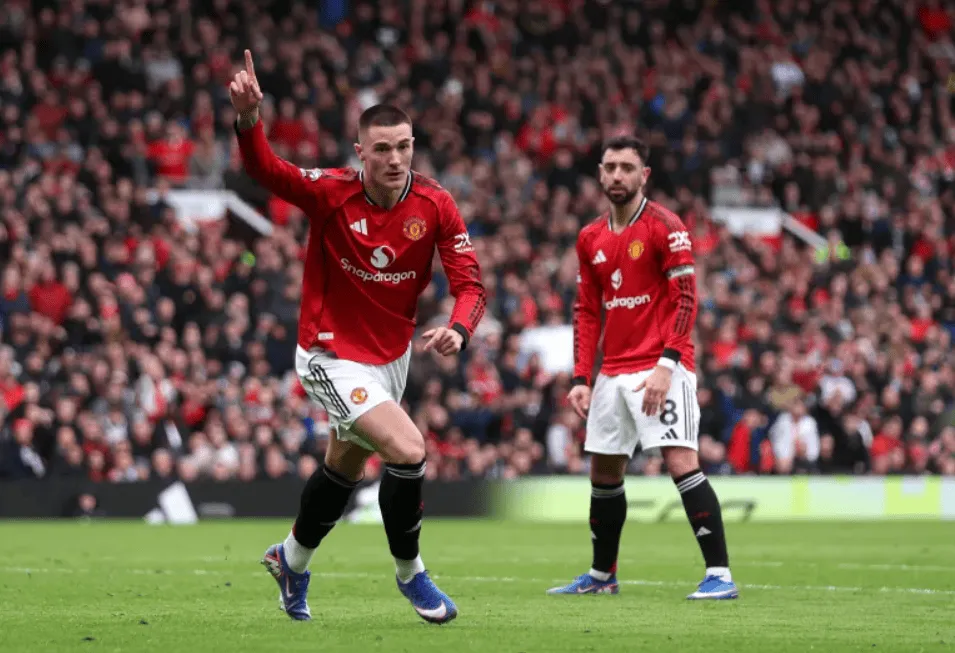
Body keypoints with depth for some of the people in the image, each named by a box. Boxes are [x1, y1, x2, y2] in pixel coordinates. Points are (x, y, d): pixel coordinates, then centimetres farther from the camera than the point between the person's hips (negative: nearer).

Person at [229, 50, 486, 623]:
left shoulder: (436, 206, -12)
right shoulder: (332, 193, -21)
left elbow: (470, 283, -14)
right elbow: (265, 170, -36)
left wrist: (458, 329, -36)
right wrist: (249, 118, -57)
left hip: (393, 355, 6)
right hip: (333, 356, -6)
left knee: (347, 464, 23)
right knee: (408, 450, -21)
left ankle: (292, 562, 48)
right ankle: (410, 572, 1)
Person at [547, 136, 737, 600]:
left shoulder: (665, 227, -7)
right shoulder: (590, 239, 12)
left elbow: (685, 299, -12)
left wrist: (666, 365, -20)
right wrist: (581, 378, 7)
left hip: (660, 367, -7)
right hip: (613, 374, 7)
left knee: (681, 462, -17)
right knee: (604, 474, 11)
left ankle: (719, 574, -16)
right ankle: (602, 576, 25)